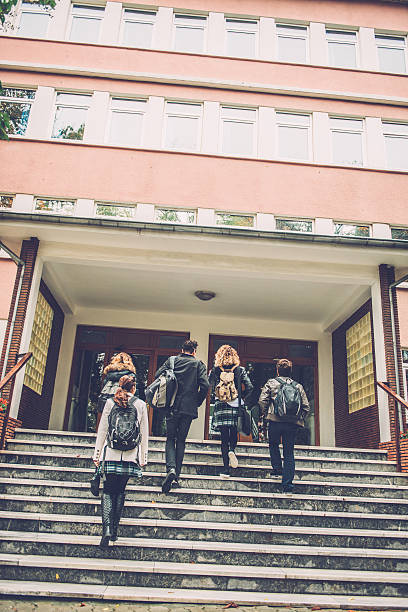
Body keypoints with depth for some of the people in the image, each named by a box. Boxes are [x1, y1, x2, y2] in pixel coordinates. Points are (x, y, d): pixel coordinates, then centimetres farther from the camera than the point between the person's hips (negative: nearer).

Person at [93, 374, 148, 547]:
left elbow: (102, 430, 5)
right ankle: (115, 529, 15)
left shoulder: (110, 402, 4)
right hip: (131, 455, 1)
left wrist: (97, 454, 10)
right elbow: (144, 433, 5)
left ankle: (107, 528, -12)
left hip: (111, 454, 0)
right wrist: (143, 457, 10)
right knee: (120, 490, 14)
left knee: (108, 491, 5)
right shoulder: (141, 404, 3)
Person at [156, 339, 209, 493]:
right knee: (181, 441, 10)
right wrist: (198, 402, 6)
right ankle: (176, 477, 8)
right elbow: (205, 384, -8)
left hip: (172, 407, 0)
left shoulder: (171, 361, 6)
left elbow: (158, 375, -3)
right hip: (189, 408, 0)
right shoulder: (199, 364, 3)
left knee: (170, 439, 9)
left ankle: (171, 468, -15)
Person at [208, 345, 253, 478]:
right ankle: (232, 450, -13)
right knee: (234, 433, 17)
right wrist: (242, 398, 9)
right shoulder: (240, 370, 1)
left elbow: (210, 386, 1)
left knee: (224, 436, 3)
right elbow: (250, 387, -4)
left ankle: (226, 468, 0)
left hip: (220, 405, 0)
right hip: (235, 406, 0)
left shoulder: (215, 370, 0)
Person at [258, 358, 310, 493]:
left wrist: (267, 413, 11)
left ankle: (277, 468, 14)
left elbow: (262, 401, -5)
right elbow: (306, 406, 6)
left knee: (273, 445, 24)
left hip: (275, 421, -2)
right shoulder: (298, 386, 11)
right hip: (292, 423, 2)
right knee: (289, 452, 7)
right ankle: (288, 483, 3)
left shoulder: (271, 383, 4)